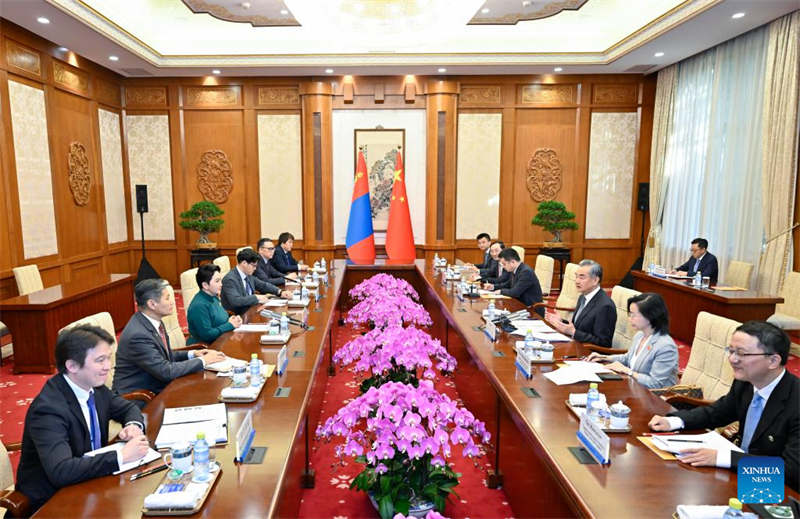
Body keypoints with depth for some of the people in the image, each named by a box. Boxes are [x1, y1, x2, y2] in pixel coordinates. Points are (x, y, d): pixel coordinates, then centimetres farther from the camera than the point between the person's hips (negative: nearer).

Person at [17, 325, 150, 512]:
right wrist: (122, 456, -31)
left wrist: (134, 425, -9)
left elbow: (128, 408, 12)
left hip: (87, 482, 7)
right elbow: (60, 471, -34)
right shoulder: (48, 408, -24)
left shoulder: (94, 387, -4)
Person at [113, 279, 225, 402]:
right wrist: (202, 360, -15)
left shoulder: (153, 321, 2)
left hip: (156, 387, 8)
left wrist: (191, 354, 1)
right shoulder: (137, 335, -25)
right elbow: (166, 372, -23)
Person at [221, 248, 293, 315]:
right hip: (236, 316, -8)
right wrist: (256, 297, -24)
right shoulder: (230, 279, -17)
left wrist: (280, 292, 4)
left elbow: (263, 285, 18)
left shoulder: (248, 275, 7)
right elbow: (235, 300, -29)